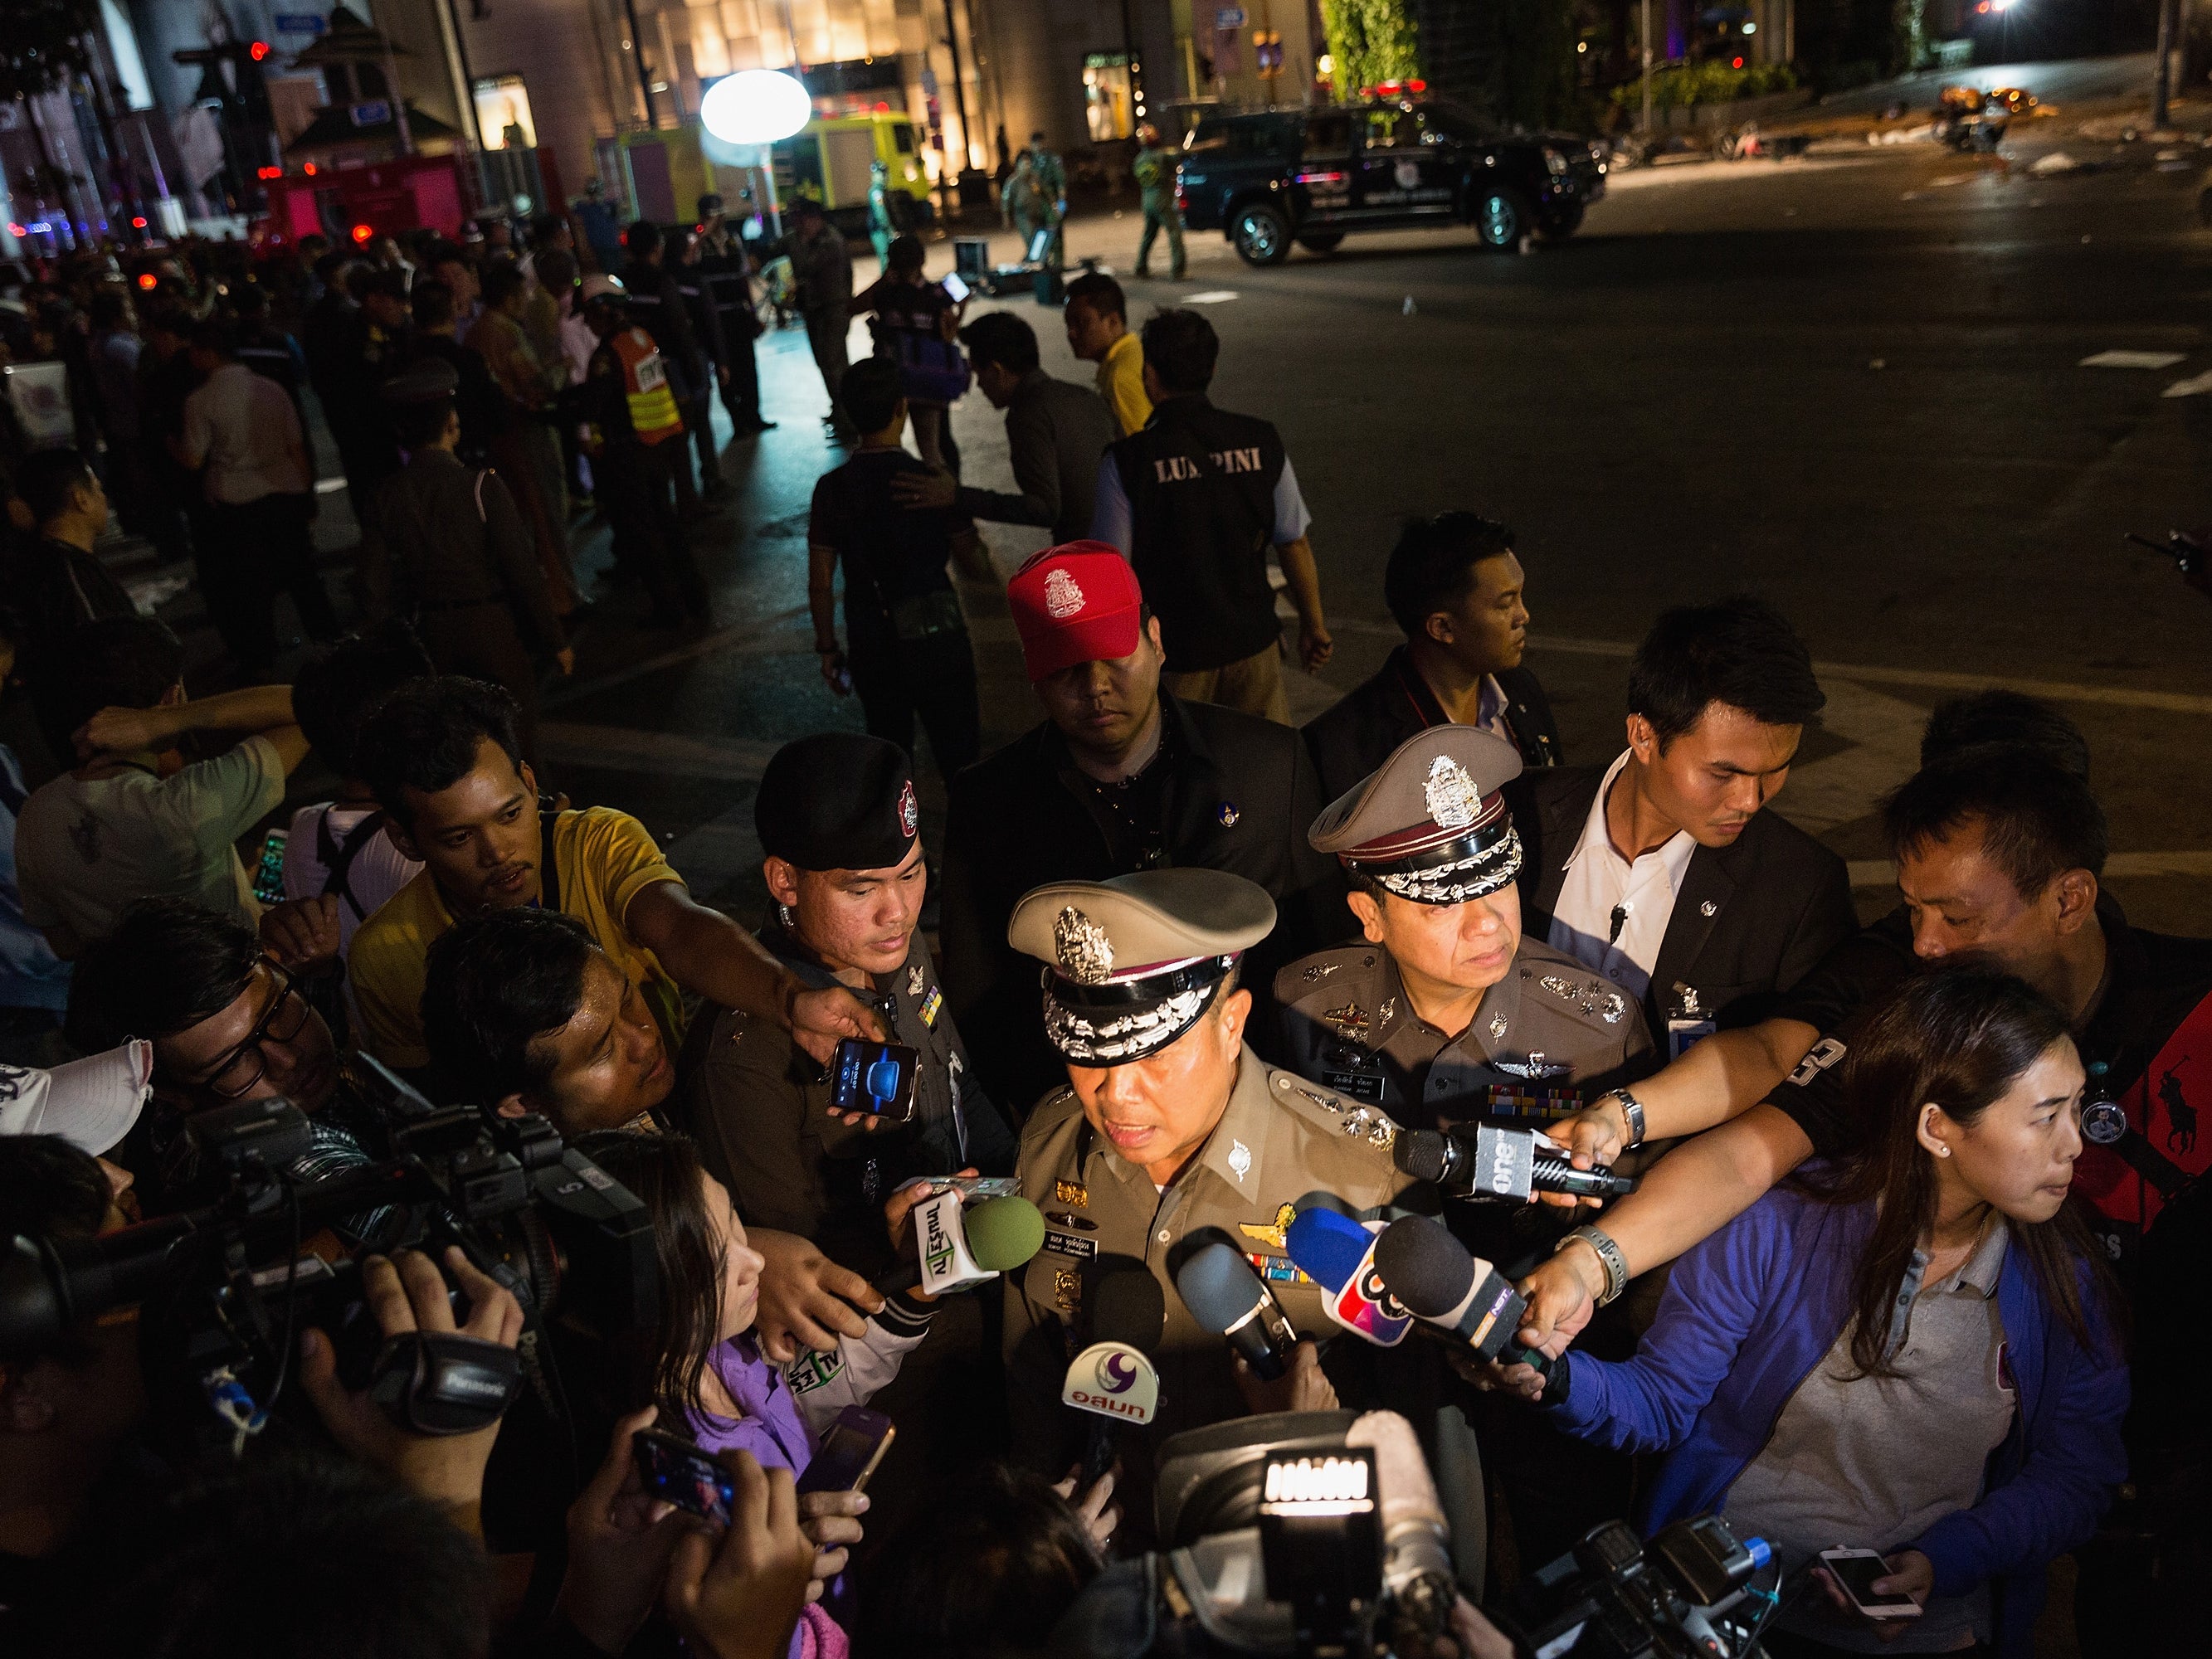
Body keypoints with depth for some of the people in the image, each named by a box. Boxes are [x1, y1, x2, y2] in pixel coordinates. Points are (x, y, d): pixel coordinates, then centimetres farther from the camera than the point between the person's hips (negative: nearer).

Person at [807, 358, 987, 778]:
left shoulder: (831, 488, -7)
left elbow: (820, 583, -3)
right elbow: (977, 565, -8)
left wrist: (827, 648, 9)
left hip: (872, 648, 3)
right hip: (938, 641, -3)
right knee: (959, 755, 9)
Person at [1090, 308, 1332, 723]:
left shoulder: (1125, 462, -14)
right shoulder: (1261, 442, -5)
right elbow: (1295, 546, 0)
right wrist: (1313, 624, 14)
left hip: (1172, 656, -2)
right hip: (1253, 642, 3)